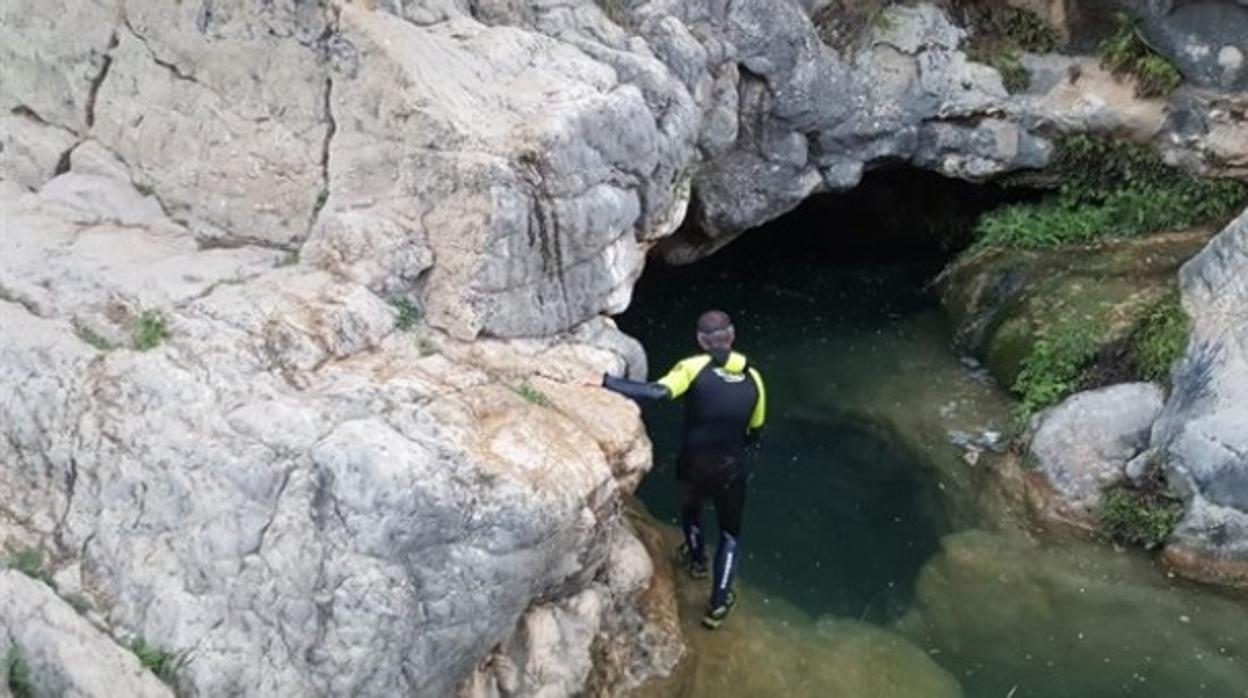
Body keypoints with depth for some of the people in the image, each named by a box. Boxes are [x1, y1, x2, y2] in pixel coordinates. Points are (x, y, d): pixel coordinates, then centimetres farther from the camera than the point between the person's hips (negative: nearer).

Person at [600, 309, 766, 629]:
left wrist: (604, 381, -33)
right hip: (731, 469, 1)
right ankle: (718, 603, 25)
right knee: (730, 533, 23)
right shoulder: (752, 377, -2)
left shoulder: (694, 368, -14)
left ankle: (696, 559, 58)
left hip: (693, 465, -1)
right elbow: (755, 432, 7)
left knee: (691, 508, 34)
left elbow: (657, 392, -31)